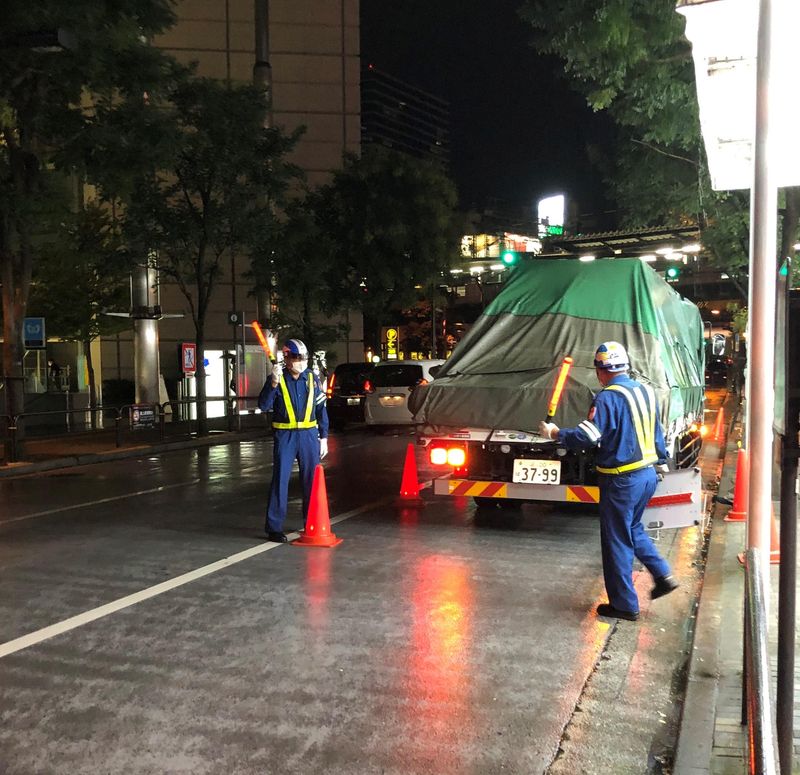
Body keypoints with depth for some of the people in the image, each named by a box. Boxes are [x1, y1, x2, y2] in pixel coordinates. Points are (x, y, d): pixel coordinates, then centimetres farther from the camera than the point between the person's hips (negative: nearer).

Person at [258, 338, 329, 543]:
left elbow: (321, 409, 9)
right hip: (285, 436, -3)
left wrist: (323, 437, 7)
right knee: (280, 480, -1)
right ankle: (274, 527, 6)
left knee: (312, 479, 9)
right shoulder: (277, 379, -4)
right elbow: (263, 405, -14)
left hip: (309, 434, 3)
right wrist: (273, 384, -27)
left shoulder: (312, 378, 5)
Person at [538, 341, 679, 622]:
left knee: (617, 541, 4)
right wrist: (660, 461, 26)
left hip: (622, 481, -8)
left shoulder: (608, 397, -19)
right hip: (649, 474, 8)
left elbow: (587, 438, -23)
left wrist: (556, 433, -9)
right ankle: (663, 575, 21)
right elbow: (657, 433, 15)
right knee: (634, 529, 27)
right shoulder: (646, 391, 6)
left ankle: (624, 605, 14)